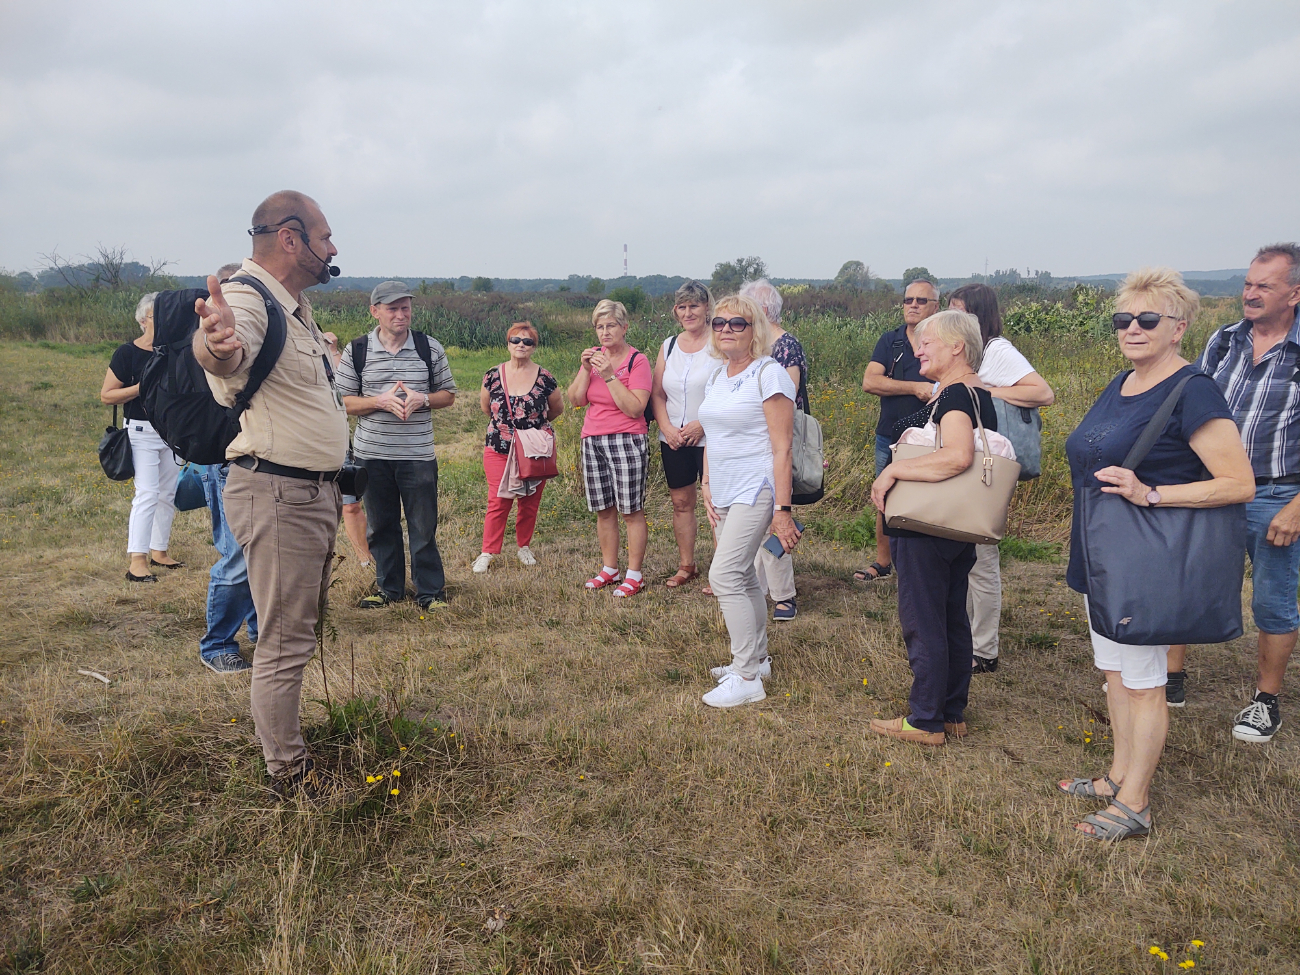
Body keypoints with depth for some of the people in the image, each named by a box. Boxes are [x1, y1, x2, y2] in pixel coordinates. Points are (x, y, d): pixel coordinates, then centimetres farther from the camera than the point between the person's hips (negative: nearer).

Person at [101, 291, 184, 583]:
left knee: (168, 493, 11)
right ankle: (136, 561, -14)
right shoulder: (127, 353, -8)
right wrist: (142, 387, -19)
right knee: (147, 493, -14)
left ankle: (159, 551, 22)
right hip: (142, 432, -6)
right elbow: (106, 395, -7)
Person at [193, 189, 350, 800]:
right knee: (284, 640, -1)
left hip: (313, 491, 11)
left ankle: (285, 737, 37)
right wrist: (217, 344, -65)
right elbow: (227, 356, -45)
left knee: (301, 627, 21)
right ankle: (288, 773, 12)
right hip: (278, 493, -10)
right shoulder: (246, 298, -19)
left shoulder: (294, 306, 13)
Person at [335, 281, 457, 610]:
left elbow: (448, 394, 9)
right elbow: (342, 401, 1)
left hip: (419, 455, -1)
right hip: (372, 455, 1)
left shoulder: (430, 348, 2)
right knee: (381, 526, 11)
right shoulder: (356, 350, 1)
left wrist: (422, 399, -13)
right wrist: (380, 401, -16)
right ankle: (390, 588, 26)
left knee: (424, 527, 2)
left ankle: (431, 591, 15)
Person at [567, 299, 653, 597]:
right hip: (592, 441, 6)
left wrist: (610, 376, -20)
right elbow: (576, 400, 6)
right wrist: (585, 369, -7)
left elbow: (635, 408, -16)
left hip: (626, 440, -6)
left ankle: (634, 575, 7)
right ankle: (609, 569, 24)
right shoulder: (595, 356, 10)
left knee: (631, 510, -1)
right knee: (603, 510, 12)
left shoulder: (637, 361, -7)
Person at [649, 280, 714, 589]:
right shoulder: (668, 346, 10)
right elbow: (657, 394, 12)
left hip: (710, 439, -5)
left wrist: (702, 424, -18)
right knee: (681, 503, 12)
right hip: (674, 441, 6)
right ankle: (686, 566, 25)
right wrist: (667, 428, -4)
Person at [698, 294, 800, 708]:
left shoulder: (768, 374, -12)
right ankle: (757, 659, 28)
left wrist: (782, 510, -19)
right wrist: (707, 484, 11)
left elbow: (782, 448, -15)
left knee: (724, 576, -13)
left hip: (755, 491, -8)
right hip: (725, 493, 8)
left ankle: (746, 678, -4)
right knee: (743, 576, 13)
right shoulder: (717, 377, 13)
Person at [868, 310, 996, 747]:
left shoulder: (954, 396, -19)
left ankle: (925, 720, 11)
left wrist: (892, 469, -27)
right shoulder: (980, 394, 11)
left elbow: (958, 456, -35)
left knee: (922, 624, 1)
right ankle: (953, 711, 27)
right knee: (953, 619, 16)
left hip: (926, 529, -10)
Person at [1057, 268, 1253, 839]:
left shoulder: (1191, 392, -17)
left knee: (1142, 679, 2)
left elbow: (1239, 484, -20)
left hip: (1146, 563, -9)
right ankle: (1120, 776, 33)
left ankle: (1134, 805, 15)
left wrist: (1149, 494, -27)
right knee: (1113, 668, 18)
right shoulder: (1120, 385, 9)